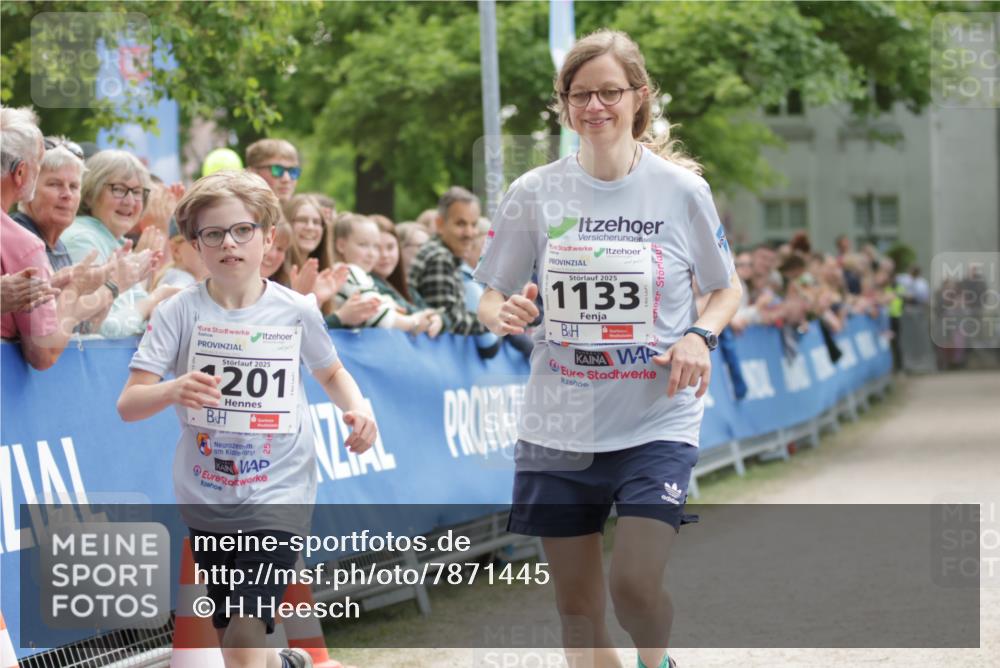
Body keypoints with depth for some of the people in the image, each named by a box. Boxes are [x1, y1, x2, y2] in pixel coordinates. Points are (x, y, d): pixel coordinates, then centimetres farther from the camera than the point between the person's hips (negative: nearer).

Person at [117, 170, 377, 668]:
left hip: (279, 493, -2)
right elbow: (128, 404, -10)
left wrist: (357, 408, -3)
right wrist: (172, 391, -31)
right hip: (206, 496, 2)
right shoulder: (179, 313, -5)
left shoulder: (296, 311, -3)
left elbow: (331, 373, 17)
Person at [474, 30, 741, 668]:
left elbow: (726, 289, 9)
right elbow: (491, 299, 7)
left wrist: (699, 335, -11)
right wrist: (506, 316, -17)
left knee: (636, 585, -17)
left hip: (656, 423, -2)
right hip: (559, 427, 2)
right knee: (578, 606, 8)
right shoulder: (534, 194, 0)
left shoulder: (681, 189, -3)